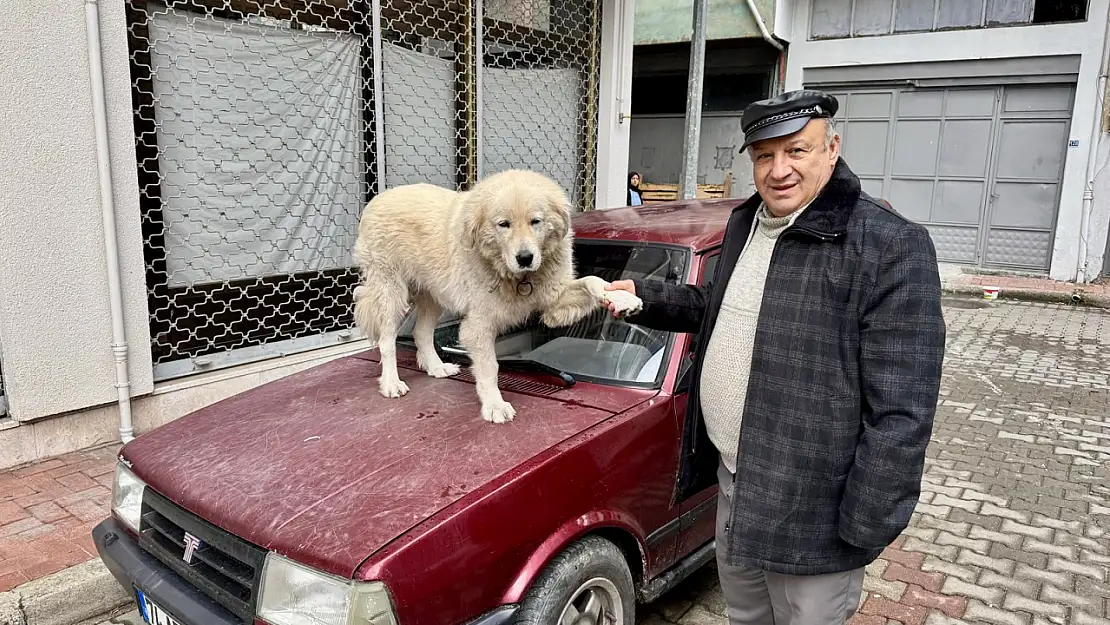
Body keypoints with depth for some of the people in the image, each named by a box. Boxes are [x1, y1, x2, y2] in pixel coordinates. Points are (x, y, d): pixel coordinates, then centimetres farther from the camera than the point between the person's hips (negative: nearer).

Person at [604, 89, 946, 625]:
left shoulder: (892, 247, -19)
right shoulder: (744, 224, 6)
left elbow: (901, 411, -21)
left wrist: (865, 529, -20)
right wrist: (644, 297, 10)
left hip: (811, 516, -7)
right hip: (733, 483, 8)